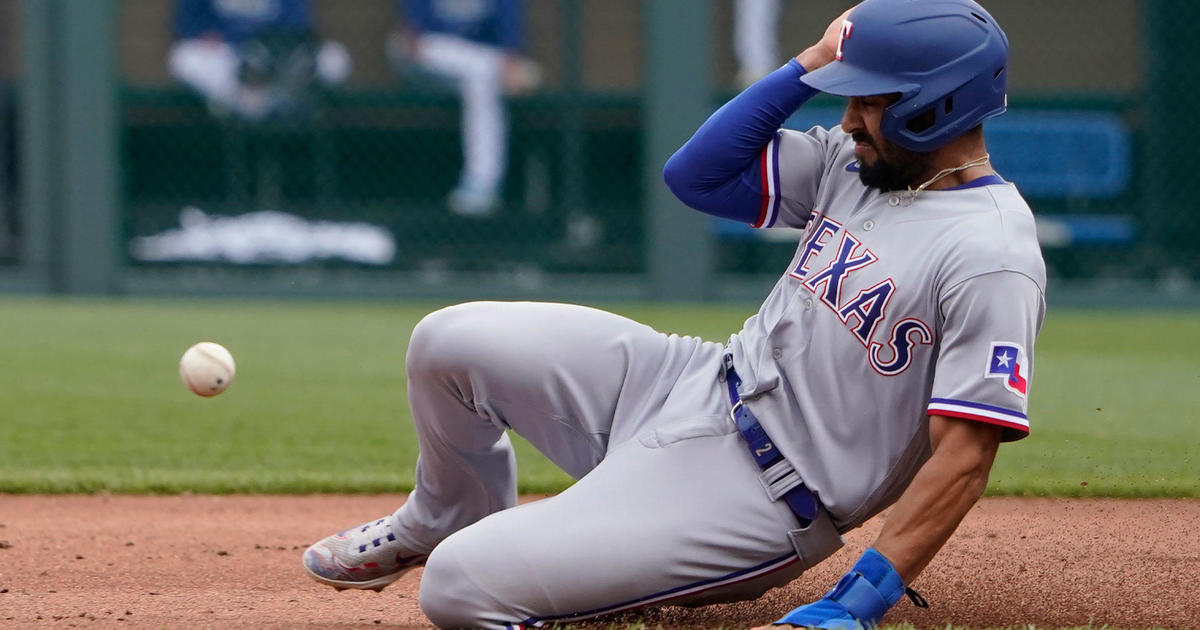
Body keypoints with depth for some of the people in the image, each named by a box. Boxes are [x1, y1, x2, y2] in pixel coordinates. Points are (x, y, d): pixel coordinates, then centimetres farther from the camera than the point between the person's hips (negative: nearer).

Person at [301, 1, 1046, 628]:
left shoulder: (992, 255, -21)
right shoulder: (854, 164, 6)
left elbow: (962, 459, -24)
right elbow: (697, 173, 10)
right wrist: (812, 65, 1)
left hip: (757, 499, -9)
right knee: (450, 342, 5)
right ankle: (447, 518, 33)